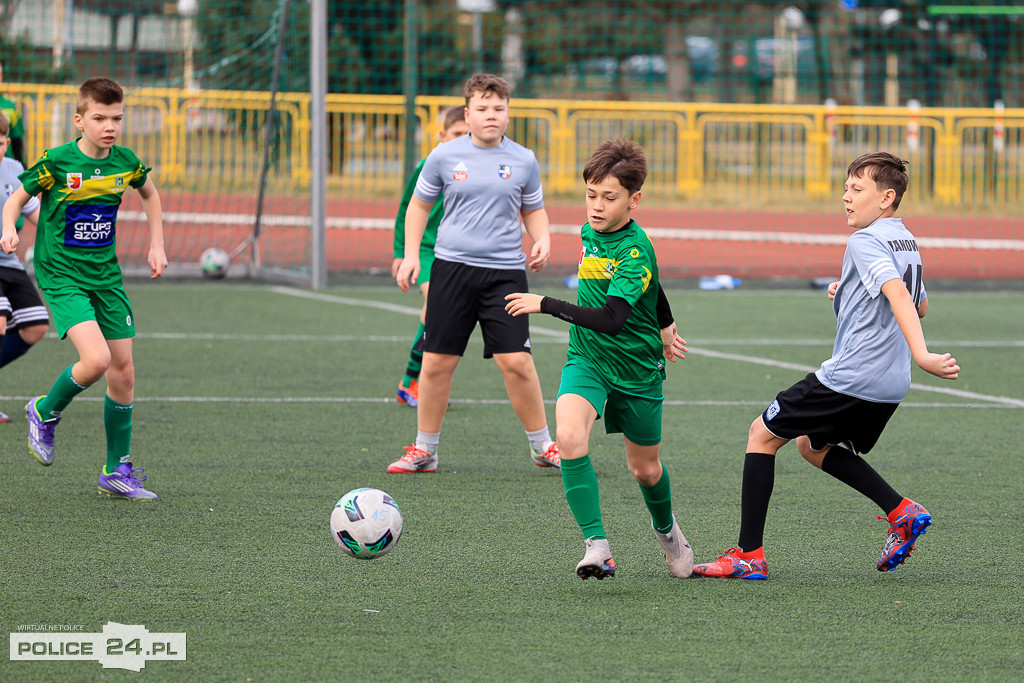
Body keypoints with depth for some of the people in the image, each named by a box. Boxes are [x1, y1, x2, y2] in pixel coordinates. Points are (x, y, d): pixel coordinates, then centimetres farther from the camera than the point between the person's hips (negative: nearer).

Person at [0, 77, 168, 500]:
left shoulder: (125, 162, -1)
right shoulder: (56, 163, -14)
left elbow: (149, 194, 21)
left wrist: (157, 245, 15)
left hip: (106, 274, 5)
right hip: (61, 275, -5)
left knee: (123, 370, 4)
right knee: (96, 359, -23)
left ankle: (118, 472, 17)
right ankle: (45, 413, 7)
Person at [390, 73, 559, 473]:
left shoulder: (523, 161, 4)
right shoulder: (444, 157, 2)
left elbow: (533, 210, 18)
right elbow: (420, 204, 14)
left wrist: (542, 240, -1)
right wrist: (411, 255, 4)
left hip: (506, 271, 0)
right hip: (451, 267, 0)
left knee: (516, 362, -8)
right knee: (437, 362, 0)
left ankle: (543, 446, 7)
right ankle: (424, 450, 14)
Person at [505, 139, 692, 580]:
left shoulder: (635, 252, -23)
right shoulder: (591, 232, -1)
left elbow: (612, 319, -36)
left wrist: (545, 305, -37)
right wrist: (665, 325, 32)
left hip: (637, 367, -4)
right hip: (587, 360, 4)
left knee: (645, 469, 13)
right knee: (570, 436, -26)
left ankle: (666, 529, 47)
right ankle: (596, 544, -26)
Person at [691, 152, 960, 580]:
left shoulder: (866, 242, -13)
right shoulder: (906, 243, 16)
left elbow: (899, 295, -30)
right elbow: (920, 306, 33)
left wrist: (920, 354, -42)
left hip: (849, 378, -9)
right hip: (890, 385, 9)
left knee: (762, 435, 5)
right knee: (813, 446, 28)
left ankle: (748, 556, 0)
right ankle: (902, 512, 12)